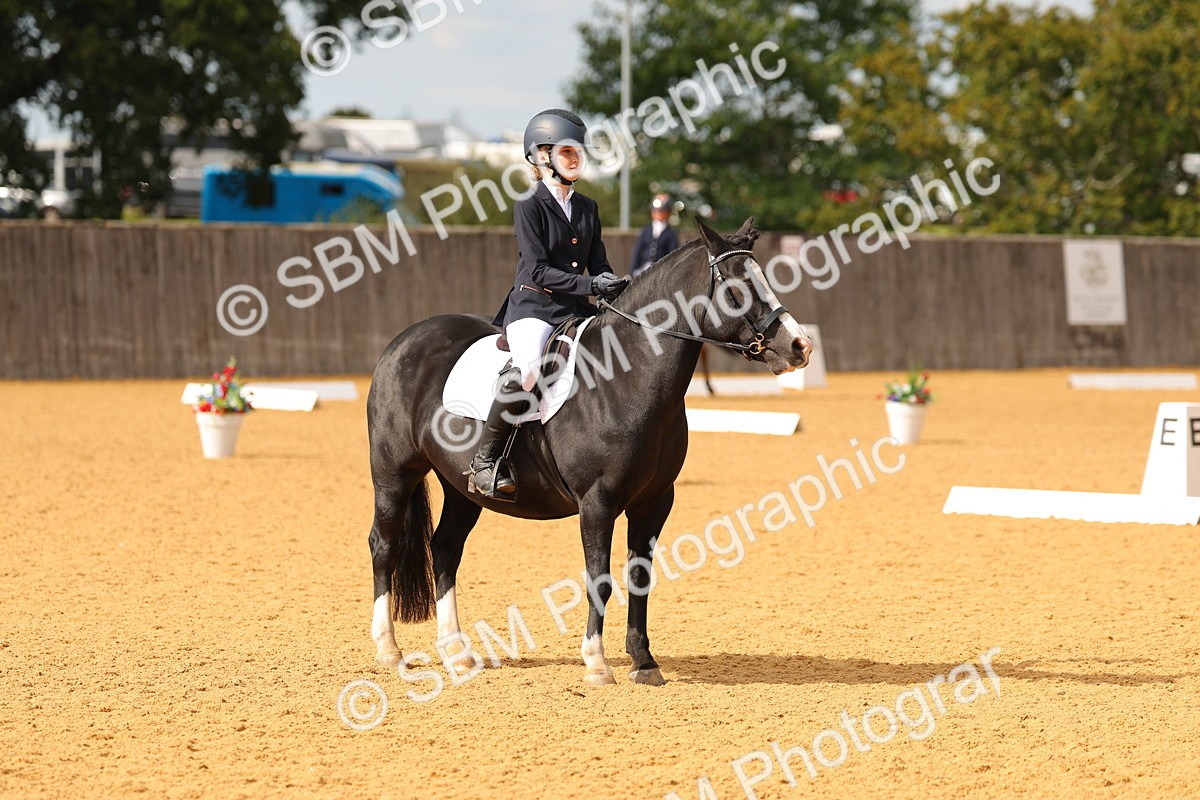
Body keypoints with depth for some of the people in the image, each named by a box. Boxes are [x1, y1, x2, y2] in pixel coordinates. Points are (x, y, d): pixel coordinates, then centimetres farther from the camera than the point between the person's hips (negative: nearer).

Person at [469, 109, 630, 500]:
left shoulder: (588, 208, 15)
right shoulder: (530, 207, -5)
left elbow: (598, 264, 14)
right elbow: (537, 270, -14)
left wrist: (614, 288, -9)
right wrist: (590, 285, -23)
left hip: (576, 310, 7)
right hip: (533, 308, -7)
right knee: (528, 370, -35)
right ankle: (485, 460, -22)